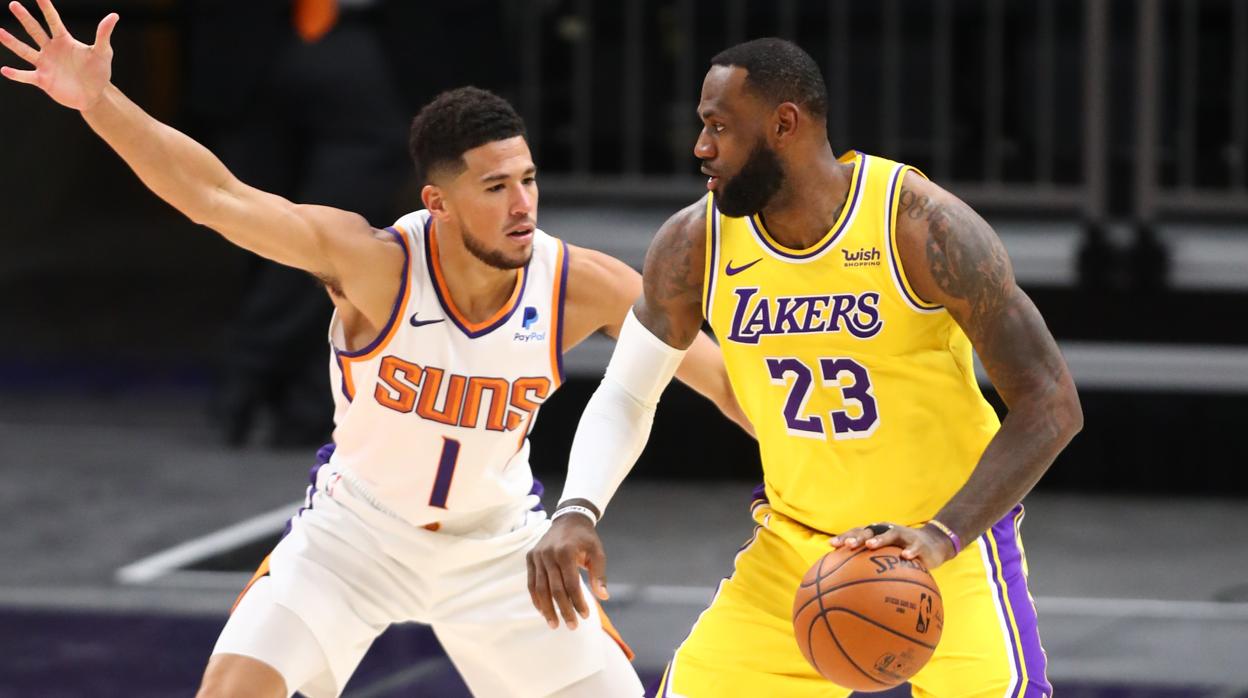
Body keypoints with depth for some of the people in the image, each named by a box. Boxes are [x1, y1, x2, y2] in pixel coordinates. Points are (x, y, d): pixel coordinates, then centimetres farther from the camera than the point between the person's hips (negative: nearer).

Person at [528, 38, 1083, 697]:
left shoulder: (921, 225, -22)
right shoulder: (694, 243, -8)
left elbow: (1052, 406, -22)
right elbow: (625, 396, 6)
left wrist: (942, 535, -34)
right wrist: (576, 513, -14)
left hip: (951, 544, -4)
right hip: (794, 546, 4)